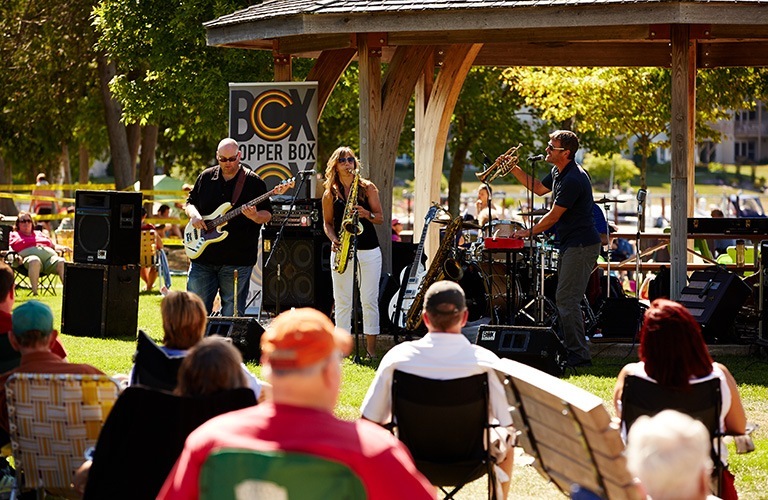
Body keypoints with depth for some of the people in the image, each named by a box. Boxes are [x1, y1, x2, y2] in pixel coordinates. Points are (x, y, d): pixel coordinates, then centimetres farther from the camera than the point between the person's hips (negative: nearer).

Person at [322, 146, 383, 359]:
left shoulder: (367, 188, 3)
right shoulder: (330, 194, 6)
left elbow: (380, 217, 3)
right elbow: (327, 223, 12)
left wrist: (367, 214, -17)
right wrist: (334, 239, -7)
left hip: (369, 251, -1)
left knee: (369, 300, -1)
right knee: (342, 301, 1)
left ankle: (371, 350, 3)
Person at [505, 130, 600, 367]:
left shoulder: (573, 180, -21)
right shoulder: (558, 173, 11)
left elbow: (553, 216, -17)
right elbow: (539, 188, 28)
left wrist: (529, 232, -3)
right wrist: (515, 169, 17)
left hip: (581, 245, -11)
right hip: (570, 244, 11)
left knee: (566, 300, -12)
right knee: (564, 299, 14)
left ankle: (579, 356, -11)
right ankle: (568, 350, 20)